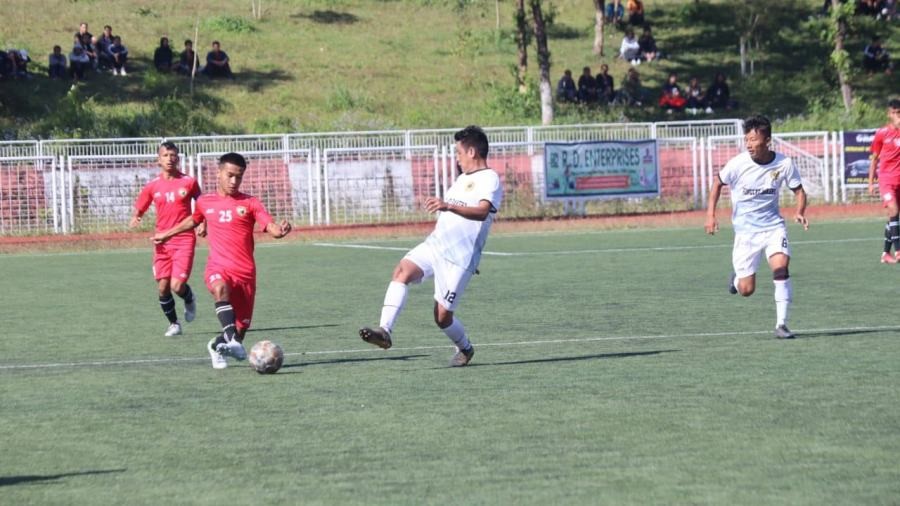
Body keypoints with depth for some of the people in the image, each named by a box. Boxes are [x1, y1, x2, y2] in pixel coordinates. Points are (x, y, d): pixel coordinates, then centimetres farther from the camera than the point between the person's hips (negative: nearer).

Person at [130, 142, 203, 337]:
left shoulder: (189, 182, -1)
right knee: (163, 288, 0)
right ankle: (174, 323, 21)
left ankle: (189, 300, 21)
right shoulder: (152, 186, 3)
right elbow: (138, 210, 9)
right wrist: (134, 219, -14)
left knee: (177, 286, -14)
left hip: (184, 240, -3)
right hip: (162, 242, 3)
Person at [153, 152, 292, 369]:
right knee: (221, 288, -37)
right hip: (218, 267, 0)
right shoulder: (205, 202, 11)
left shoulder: (249, 203, 3)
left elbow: (271, 228, -8)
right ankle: (231, 340, -48)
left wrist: (280, 229, -31)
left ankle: (217, 346, 37)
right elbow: (193, 220, 32)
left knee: (242, 326, 5)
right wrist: (167, 234, 41)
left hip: (245, 271, 0)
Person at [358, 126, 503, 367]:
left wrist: (448, 206, -42)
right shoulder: (463, 178, 23)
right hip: (434, 245, 8)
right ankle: (385, 331, -33)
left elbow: (482, 212, -28)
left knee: (442, 316, -5)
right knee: (402, 270, -22)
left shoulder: (490, 179, -7)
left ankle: (465, 348, 26)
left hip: (459, 256, -7)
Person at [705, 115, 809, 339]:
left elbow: (799, 190, 4)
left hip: (773, 226, 0)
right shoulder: (738, 164, -13)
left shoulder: (784, 164, -11)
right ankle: (737, 277, 36)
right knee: (747, 289, -2)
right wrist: (710, 215, -3)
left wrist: (800, 212, -15)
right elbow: (718, 183, 4)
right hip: (745, 230, 0)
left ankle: (781, 324, -16)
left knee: (781, 268, -25)